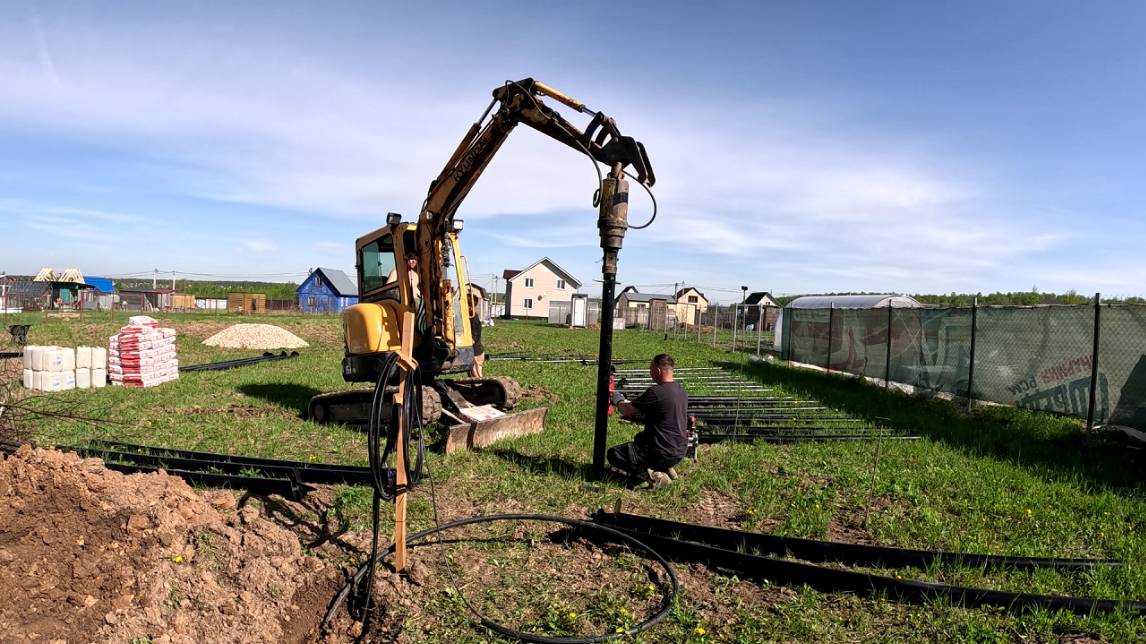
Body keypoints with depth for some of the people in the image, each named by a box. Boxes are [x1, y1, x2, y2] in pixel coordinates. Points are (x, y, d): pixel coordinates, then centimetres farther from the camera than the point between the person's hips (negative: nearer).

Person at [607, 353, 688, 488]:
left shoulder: (656, 392, -23)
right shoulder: (680, 389, 5)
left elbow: (626, 411, -14)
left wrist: (618, 401, 7)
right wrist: (625, 401, 15)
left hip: (663, 454, -9)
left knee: (612, 454, 2)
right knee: (640, 437, 35)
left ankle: (650, 474, -10)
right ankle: (665, 468, 17)